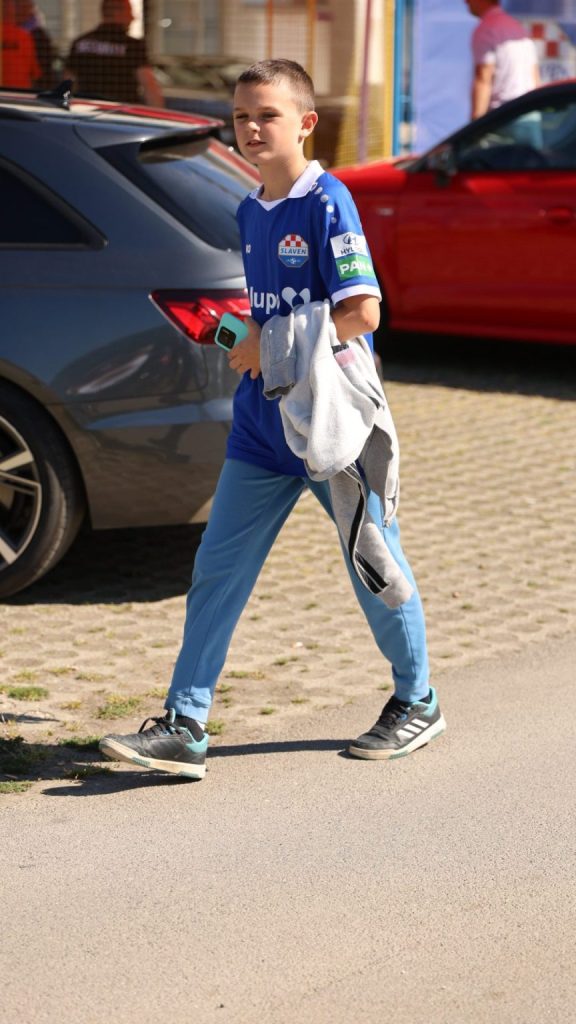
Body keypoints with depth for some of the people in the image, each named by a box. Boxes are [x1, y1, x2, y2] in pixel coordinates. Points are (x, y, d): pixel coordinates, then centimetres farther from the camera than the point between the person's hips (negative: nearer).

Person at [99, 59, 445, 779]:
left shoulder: (327, 203, -13)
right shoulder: (248, 214, 9)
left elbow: (362, 313, -21)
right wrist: (245, 338, 3)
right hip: (261, 425, 7)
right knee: (216, 570, 1)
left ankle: (417, 701, 28)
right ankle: (185, 726, 4)